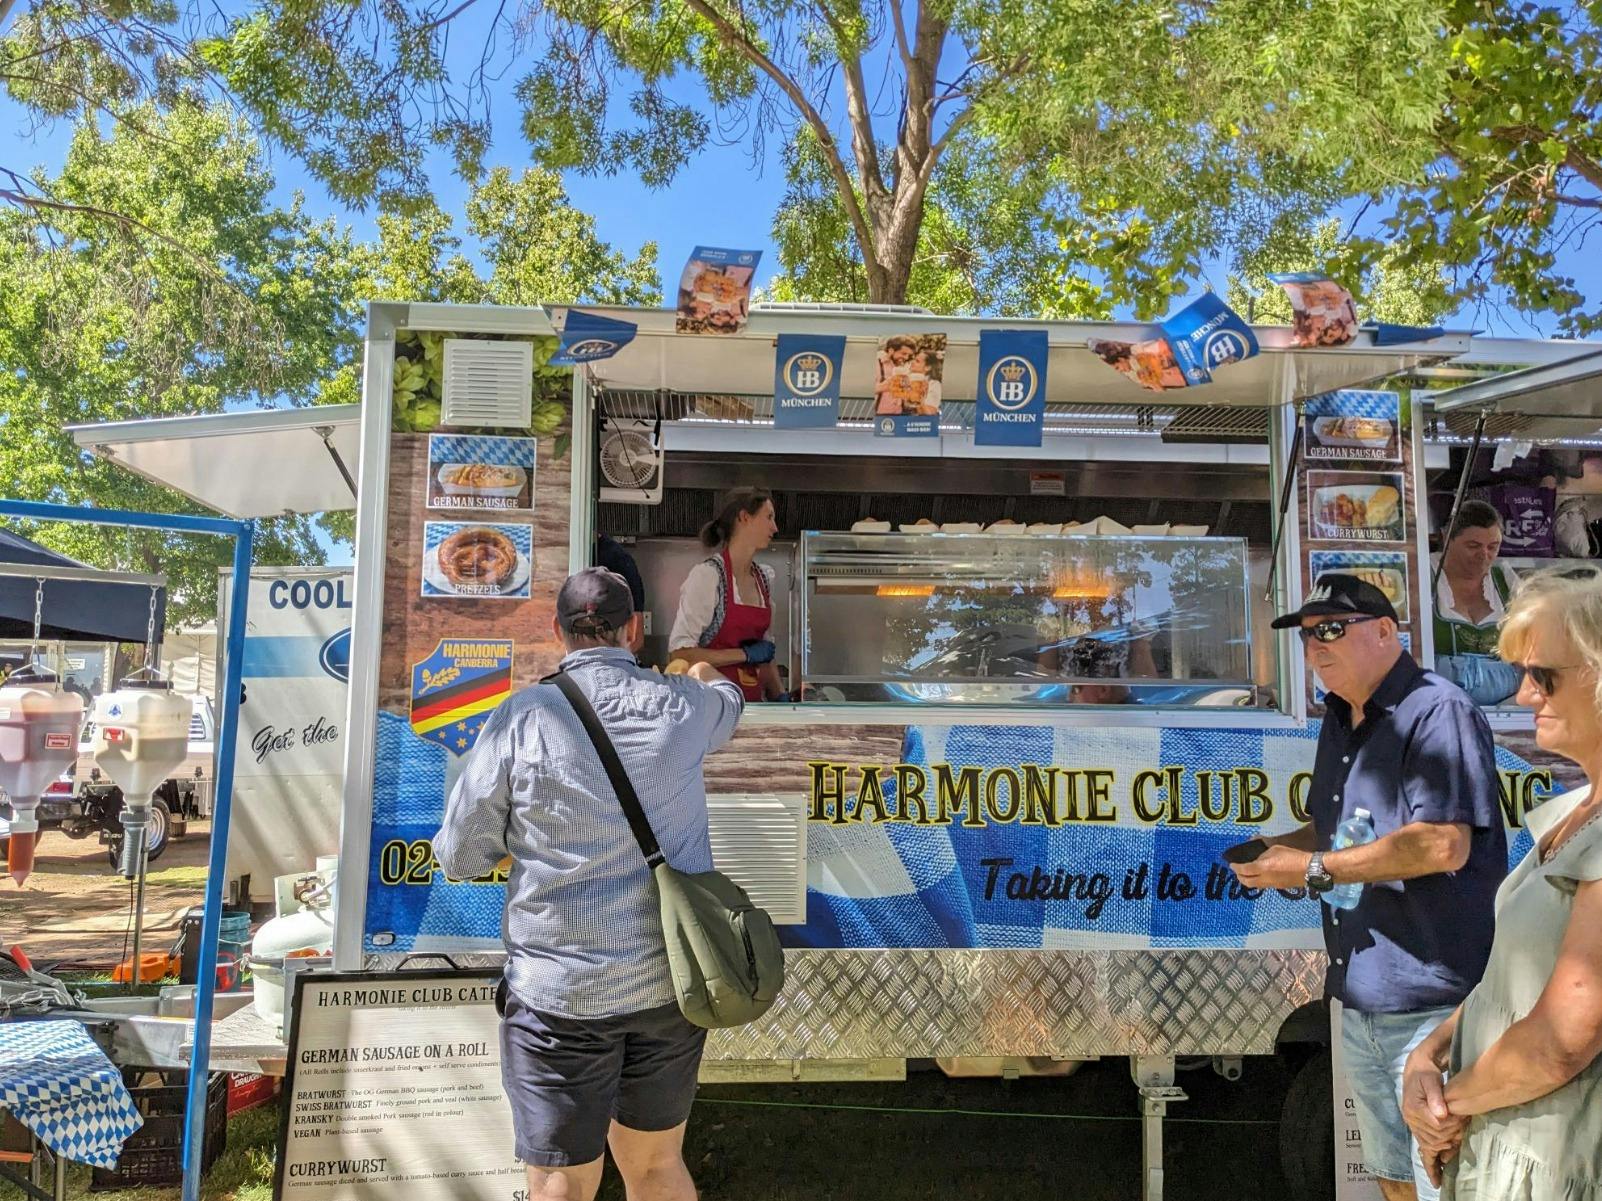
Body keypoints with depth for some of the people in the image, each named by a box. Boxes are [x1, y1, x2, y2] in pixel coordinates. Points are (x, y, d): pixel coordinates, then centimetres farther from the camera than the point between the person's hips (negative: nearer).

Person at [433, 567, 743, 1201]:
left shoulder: (522, 716, -11)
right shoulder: (682, 704, -2)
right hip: (671, 980, 4)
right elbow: (728, 700, 25)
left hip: (561, 989, -3)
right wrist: (703, 669, 46)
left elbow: (461, 856, -5)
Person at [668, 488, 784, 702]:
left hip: (753, 700, 6)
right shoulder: (708, 574, -11)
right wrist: (746, 654, -13)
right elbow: (679, 653, -16)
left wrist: (781, 697, 7)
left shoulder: (764, 577, 11)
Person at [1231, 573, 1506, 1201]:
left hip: (1431, 1005, -9)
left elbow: (1443, 843, -26)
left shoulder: (1437, 712, -16)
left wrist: (1314, 870, -20)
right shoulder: (1339, 724, 13)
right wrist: (1278, 848, 3)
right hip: (1360, 999, 9)